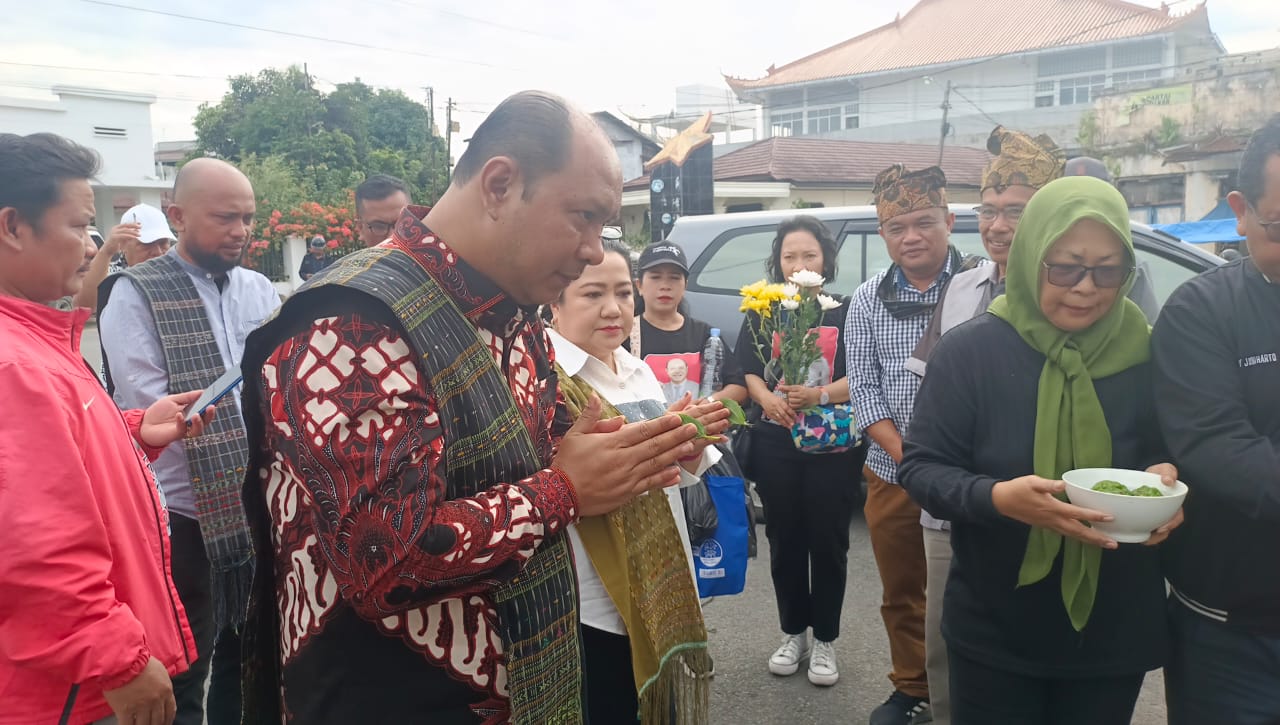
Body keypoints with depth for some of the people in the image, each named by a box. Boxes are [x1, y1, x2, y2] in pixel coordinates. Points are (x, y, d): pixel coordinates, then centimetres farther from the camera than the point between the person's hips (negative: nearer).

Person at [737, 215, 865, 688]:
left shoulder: (846, 311, 0)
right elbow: (748, 371, 6)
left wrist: (821, 395, -20)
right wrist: (767, 398, -13)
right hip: (775, 441, 2)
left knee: (828, 540, 3)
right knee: (784, 538, 10)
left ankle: (825, 641, 19)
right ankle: (794, 634, 26)